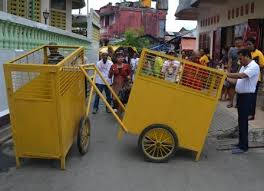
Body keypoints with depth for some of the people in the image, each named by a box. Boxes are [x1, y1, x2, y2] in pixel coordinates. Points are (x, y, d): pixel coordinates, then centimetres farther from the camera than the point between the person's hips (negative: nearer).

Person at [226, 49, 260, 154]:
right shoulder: (244, 67, 16)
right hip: (241, 95, 9)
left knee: (243, 121, -6)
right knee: (242, 120, 14)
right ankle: (242, 143, 25)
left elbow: (241, 75, -27)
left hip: (247, 96, -9)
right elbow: (237, 81, 16)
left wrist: (226, 74, -22)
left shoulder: (254, 66, -14)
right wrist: (226, 78, 5)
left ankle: (243, 146, 1)